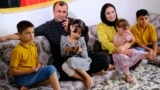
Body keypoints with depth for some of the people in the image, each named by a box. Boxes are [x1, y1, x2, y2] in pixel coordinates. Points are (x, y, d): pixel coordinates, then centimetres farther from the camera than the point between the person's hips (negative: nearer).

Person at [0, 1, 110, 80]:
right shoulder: (48, 26, 5)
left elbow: (84, 39, 4)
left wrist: (69, 30, -9)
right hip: (62, 60, 0)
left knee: (104, 58, -20)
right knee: (56, 73, -36)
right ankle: (89, 73, -15)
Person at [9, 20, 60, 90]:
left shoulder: (32, 45, 5)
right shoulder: (18, 50, -17)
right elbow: (12, 71, -15)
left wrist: (39, 64, -4)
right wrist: (30, 70, -22)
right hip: (22, 78, -8)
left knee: (56, 74, -6)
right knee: (50, 68, -22)